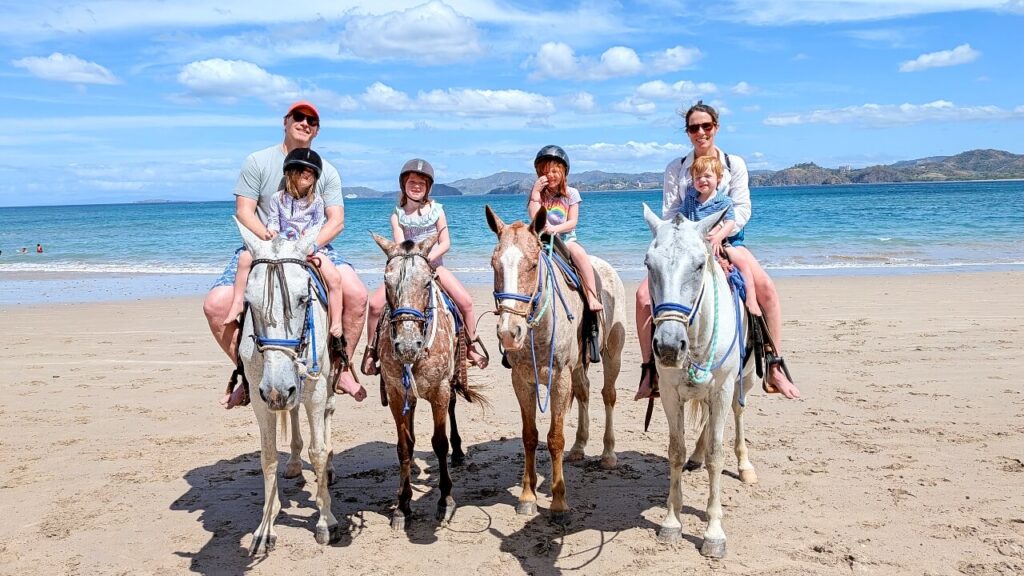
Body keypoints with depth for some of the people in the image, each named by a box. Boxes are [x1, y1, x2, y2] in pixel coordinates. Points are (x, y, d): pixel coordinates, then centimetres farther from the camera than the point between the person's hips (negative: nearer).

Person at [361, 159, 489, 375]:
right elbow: (399, 246, -7)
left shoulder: (436, 210, 2)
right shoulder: (398, 214, 1)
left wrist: (428, 258, -19)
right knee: (375, 304, -18)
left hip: (433, 265, 0)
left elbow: (445, 243, -4)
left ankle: (471, 347, 2)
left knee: (465, 301, -19)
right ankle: (371, 350, 2)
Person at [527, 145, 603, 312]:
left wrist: (554, 228, -18)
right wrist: (535, 192, -13)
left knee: (579, 252, -32)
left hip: (566, 237, -1)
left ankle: (592, 296, -30)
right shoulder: (537, 194, 6)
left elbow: (572, 222, -2)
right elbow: (535, 218, -9)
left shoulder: (571, 193, 4)